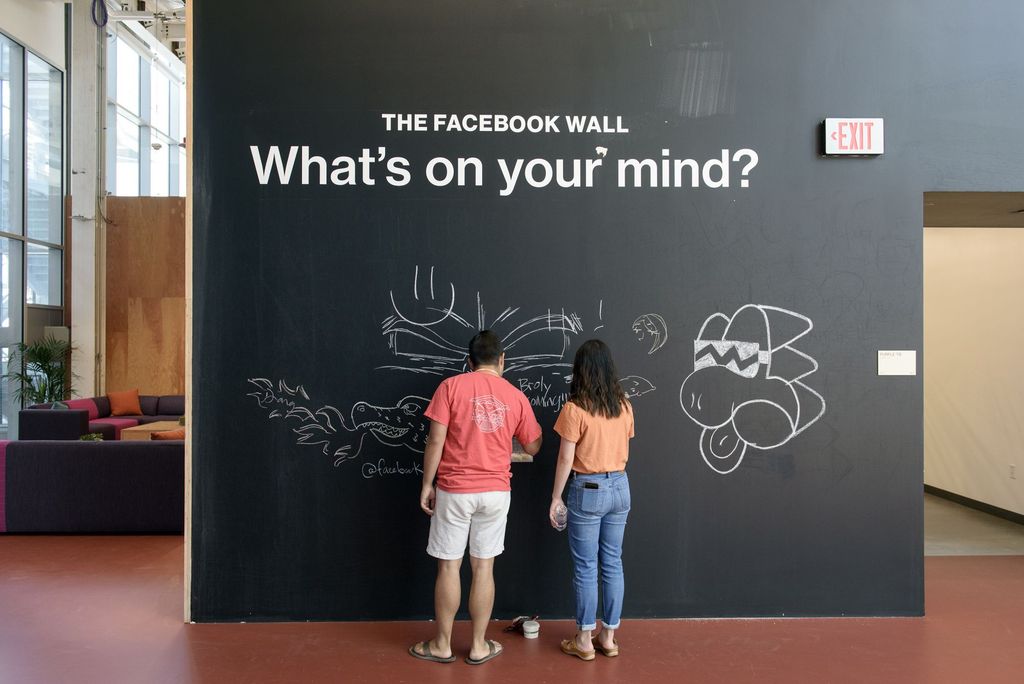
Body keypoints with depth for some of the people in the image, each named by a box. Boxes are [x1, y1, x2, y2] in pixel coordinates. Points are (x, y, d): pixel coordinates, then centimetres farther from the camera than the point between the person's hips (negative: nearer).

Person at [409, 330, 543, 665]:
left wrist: (427, 485, 0)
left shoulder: (451, 386, -7)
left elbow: (435, 442, -10)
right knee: (483, 567, 11)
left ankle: (442, 645, 21)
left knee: (449, 566, 9)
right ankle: (479, 645, 21)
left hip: (454, 490, -2)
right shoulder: (516, 396, 1)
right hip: (496, 492, 2)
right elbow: (533, 448, 12)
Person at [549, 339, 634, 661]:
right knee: (612, 563, 13)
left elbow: (566, 459, -13)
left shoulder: (575, 408, -15)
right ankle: (609, 637, 23)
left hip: (587, 490, -5)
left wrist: (556, 496, -3)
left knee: (586, 566, 5)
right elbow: (624, 452, 10)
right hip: (619, 487, 5)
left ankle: (584, 640, 17)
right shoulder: (624, 406, 2)